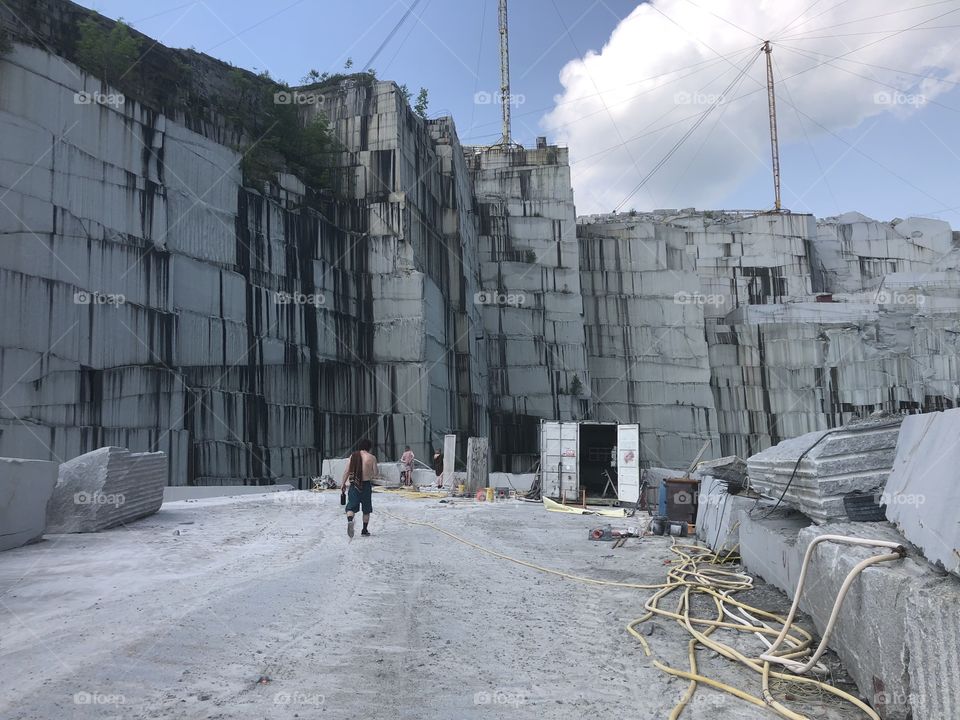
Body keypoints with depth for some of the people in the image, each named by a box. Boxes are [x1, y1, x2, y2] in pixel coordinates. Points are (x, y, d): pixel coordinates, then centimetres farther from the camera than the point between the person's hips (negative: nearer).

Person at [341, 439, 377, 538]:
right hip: (366, 485, -1)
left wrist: (343, 484, 8)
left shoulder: (353, 456, 3)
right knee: (366, 509, 12)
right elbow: (375, 473, -4)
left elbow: (346, 471, 0)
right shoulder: (372, 457, -3)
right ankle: (365, 530, 17)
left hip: (354, 485, 1)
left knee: (351, 507, 3)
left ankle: (350, 520, -27)